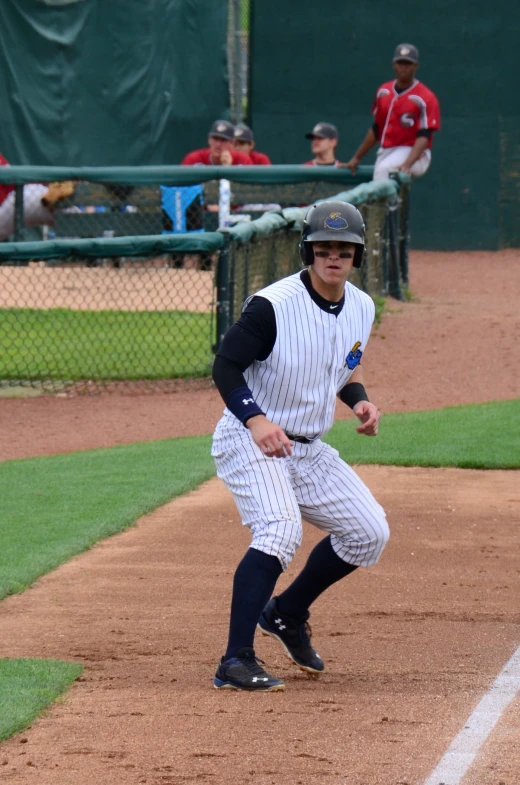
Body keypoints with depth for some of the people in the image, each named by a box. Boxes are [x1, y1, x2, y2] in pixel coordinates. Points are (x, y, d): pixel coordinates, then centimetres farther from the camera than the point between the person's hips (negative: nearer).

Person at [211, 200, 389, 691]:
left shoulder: (361, 308, 2)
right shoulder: (273, 306, -20)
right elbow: (226, 366, -20)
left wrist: (358, 400, -2)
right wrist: (257, 421, -33)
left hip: (308, 448, 8)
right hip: (248, 441, -8)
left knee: (369, 532, 6)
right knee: (280, 529, -30)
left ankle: (287, 613, 27)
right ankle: (236, 662, -32)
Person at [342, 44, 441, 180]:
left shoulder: (425, 98, -10)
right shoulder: (383, 92, 10)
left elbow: (423, 136, -18)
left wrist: (407, 164, -33)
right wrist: (356, 159, 19)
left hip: (414, 155, -6)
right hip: (385, 153, 6)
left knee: (383, 169, -34)